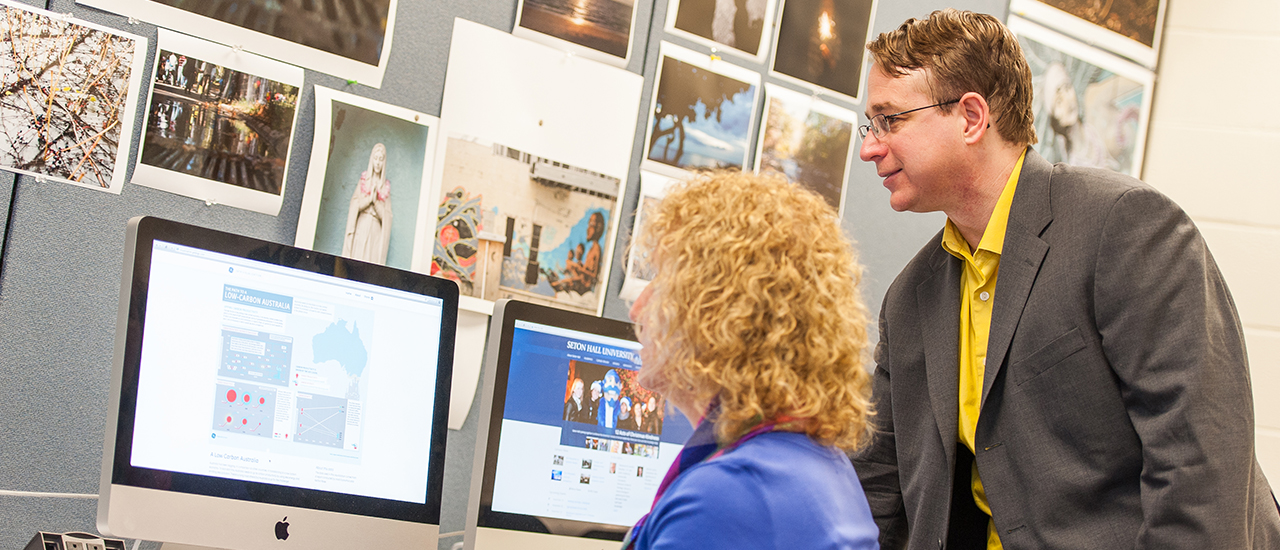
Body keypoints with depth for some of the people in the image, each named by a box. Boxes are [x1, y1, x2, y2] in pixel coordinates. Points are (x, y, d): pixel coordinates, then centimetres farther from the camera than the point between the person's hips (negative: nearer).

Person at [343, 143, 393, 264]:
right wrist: (369, 198, -12)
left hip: (376, 232, 0)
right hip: (360, 229, 0)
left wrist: (376, 201, -12)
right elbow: (355, 206, 1)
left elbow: (386, 216, 1)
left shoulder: (385, 187, 8)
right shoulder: (363, 180, 10)